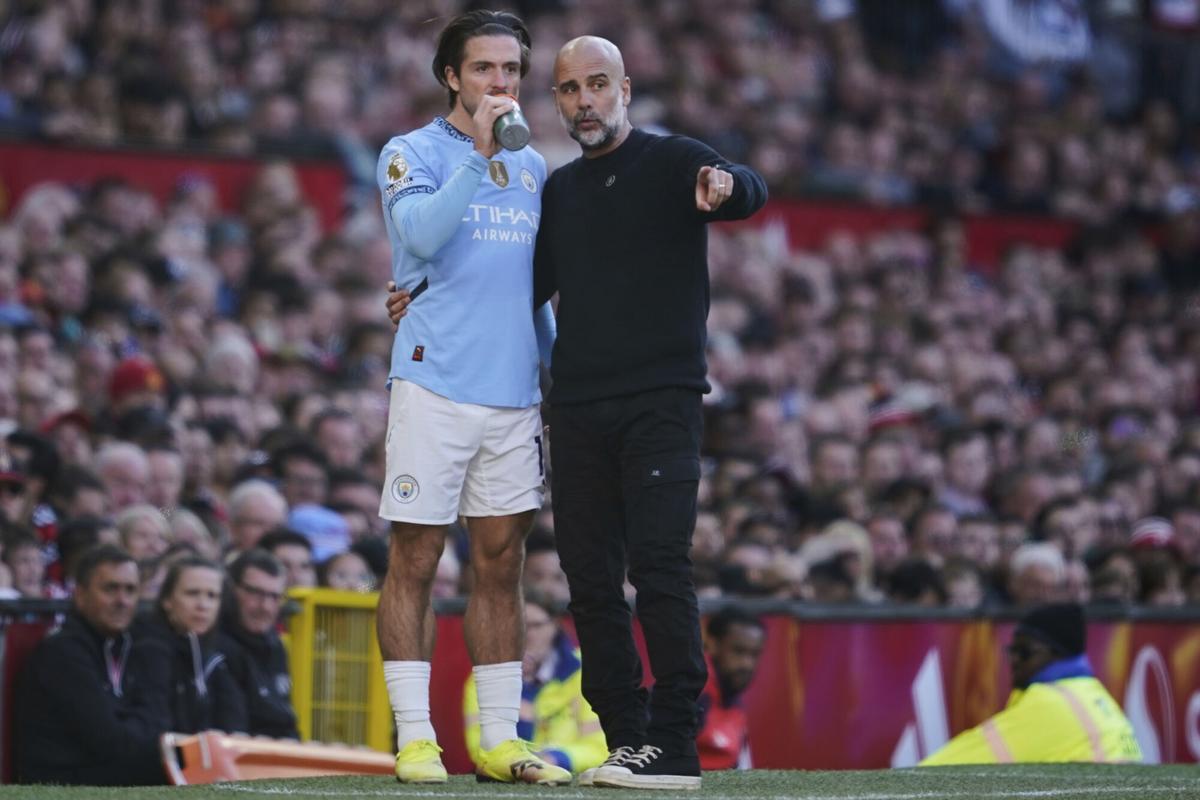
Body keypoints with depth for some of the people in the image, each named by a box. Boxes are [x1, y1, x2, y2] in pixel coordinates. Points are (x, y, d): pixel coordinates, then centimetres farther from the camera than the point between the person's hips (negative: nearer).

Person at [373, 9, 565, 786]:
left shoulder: (533, 168, 16)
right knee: (415, 561, -4)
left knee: (502, 564, 7)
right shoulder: (412, 154, 0)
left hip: (515, 393, 5)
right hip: (435, 386, -5)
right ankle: (415, 738, 0)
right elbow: (423, 234, -19)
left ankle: (500, 738, 11)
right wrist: (479, 155, -22)